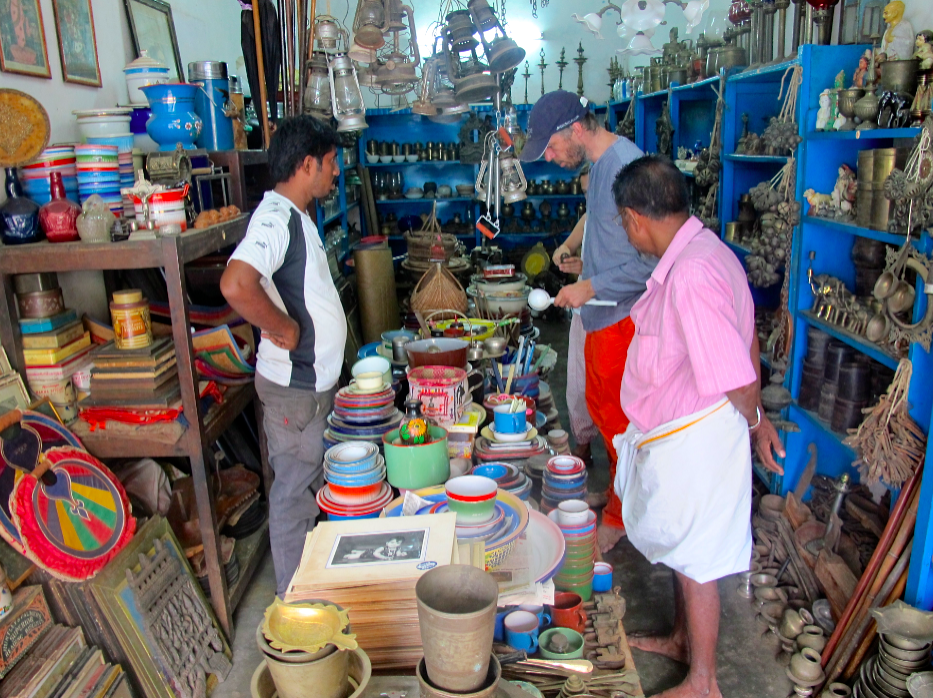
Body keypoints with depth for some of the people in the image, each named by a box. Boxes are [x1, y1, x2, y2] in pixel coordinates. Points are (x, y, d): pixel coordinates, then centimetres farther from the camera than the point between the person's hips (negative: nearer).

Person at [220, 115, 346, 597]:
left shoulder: (294, 214, 12)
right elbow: (235, 285, -38)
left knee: (311, 483, 21)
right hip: (294, 385, -10)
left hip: (313, 379, 10)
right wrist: (285, 329, -25)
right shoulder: (276, 218, -21)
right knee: (295, 489, 4)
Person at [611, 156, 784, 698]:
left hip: (693, 438, -10)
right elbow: (747, 338, 12)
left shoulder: (689, 273, -30)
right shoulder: (702, 247, 4)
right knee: (682, 548, 25)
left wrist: (750, 419, -6)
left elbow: (738, 381, -28)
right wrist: (757, 416, 17)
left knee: (695, 558, 7)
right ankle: (684, 640, 46)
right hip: (676, 435, 10)